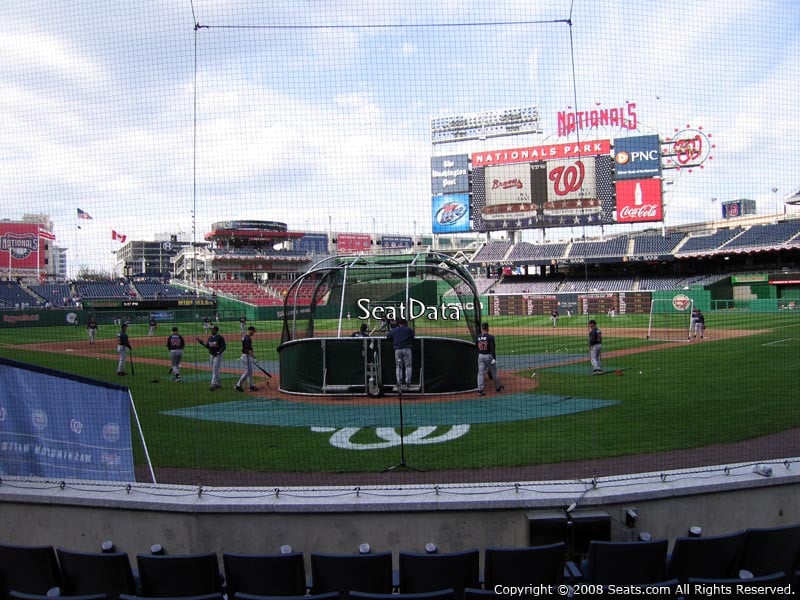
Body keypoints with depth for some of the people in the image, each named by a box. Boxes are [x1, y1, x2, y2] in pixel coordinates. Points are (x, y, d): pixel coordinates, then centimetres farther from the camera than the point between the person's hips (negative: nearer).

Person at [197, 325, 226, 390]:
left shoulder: (220, 338, -12)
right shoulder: (210, 337, 11)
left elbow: (224, 346, -15)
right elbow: (207, 346, 14)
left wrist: (219, 352, -29)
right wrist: (201, 342, 0)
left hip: (218, 355, -8)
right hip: (211, 355, 8)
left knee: (215, 369, -13)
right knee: (213, 370, 13)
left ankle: (213, 384, -16)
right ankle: (218, 383, 23)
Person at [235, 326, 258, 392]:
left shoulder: (244, 336, 12)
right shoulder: (247, 338, -20)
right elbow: (248, 349, -25)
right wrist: (253, 357, -24)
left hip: (245, 355, 11)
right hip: (247, 356, -11)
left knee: (250, 372, 14)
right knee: (247, 372, -5)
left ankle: (251, 386, 19)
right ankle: (238, 385, -1)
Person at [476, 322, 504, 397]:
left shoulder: (478, 337, 1)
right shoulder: (490, 337, -12)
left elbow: (476, 347, 7)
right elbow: (492, 348, -17)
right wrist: (494, 358, -19)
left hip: (480, 356, 3)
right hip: (489, 356, -3)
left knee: (480, 373, 3)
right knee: (494, 372, 13)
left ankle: (480, 390, -4)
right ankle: (498, 387, 28)